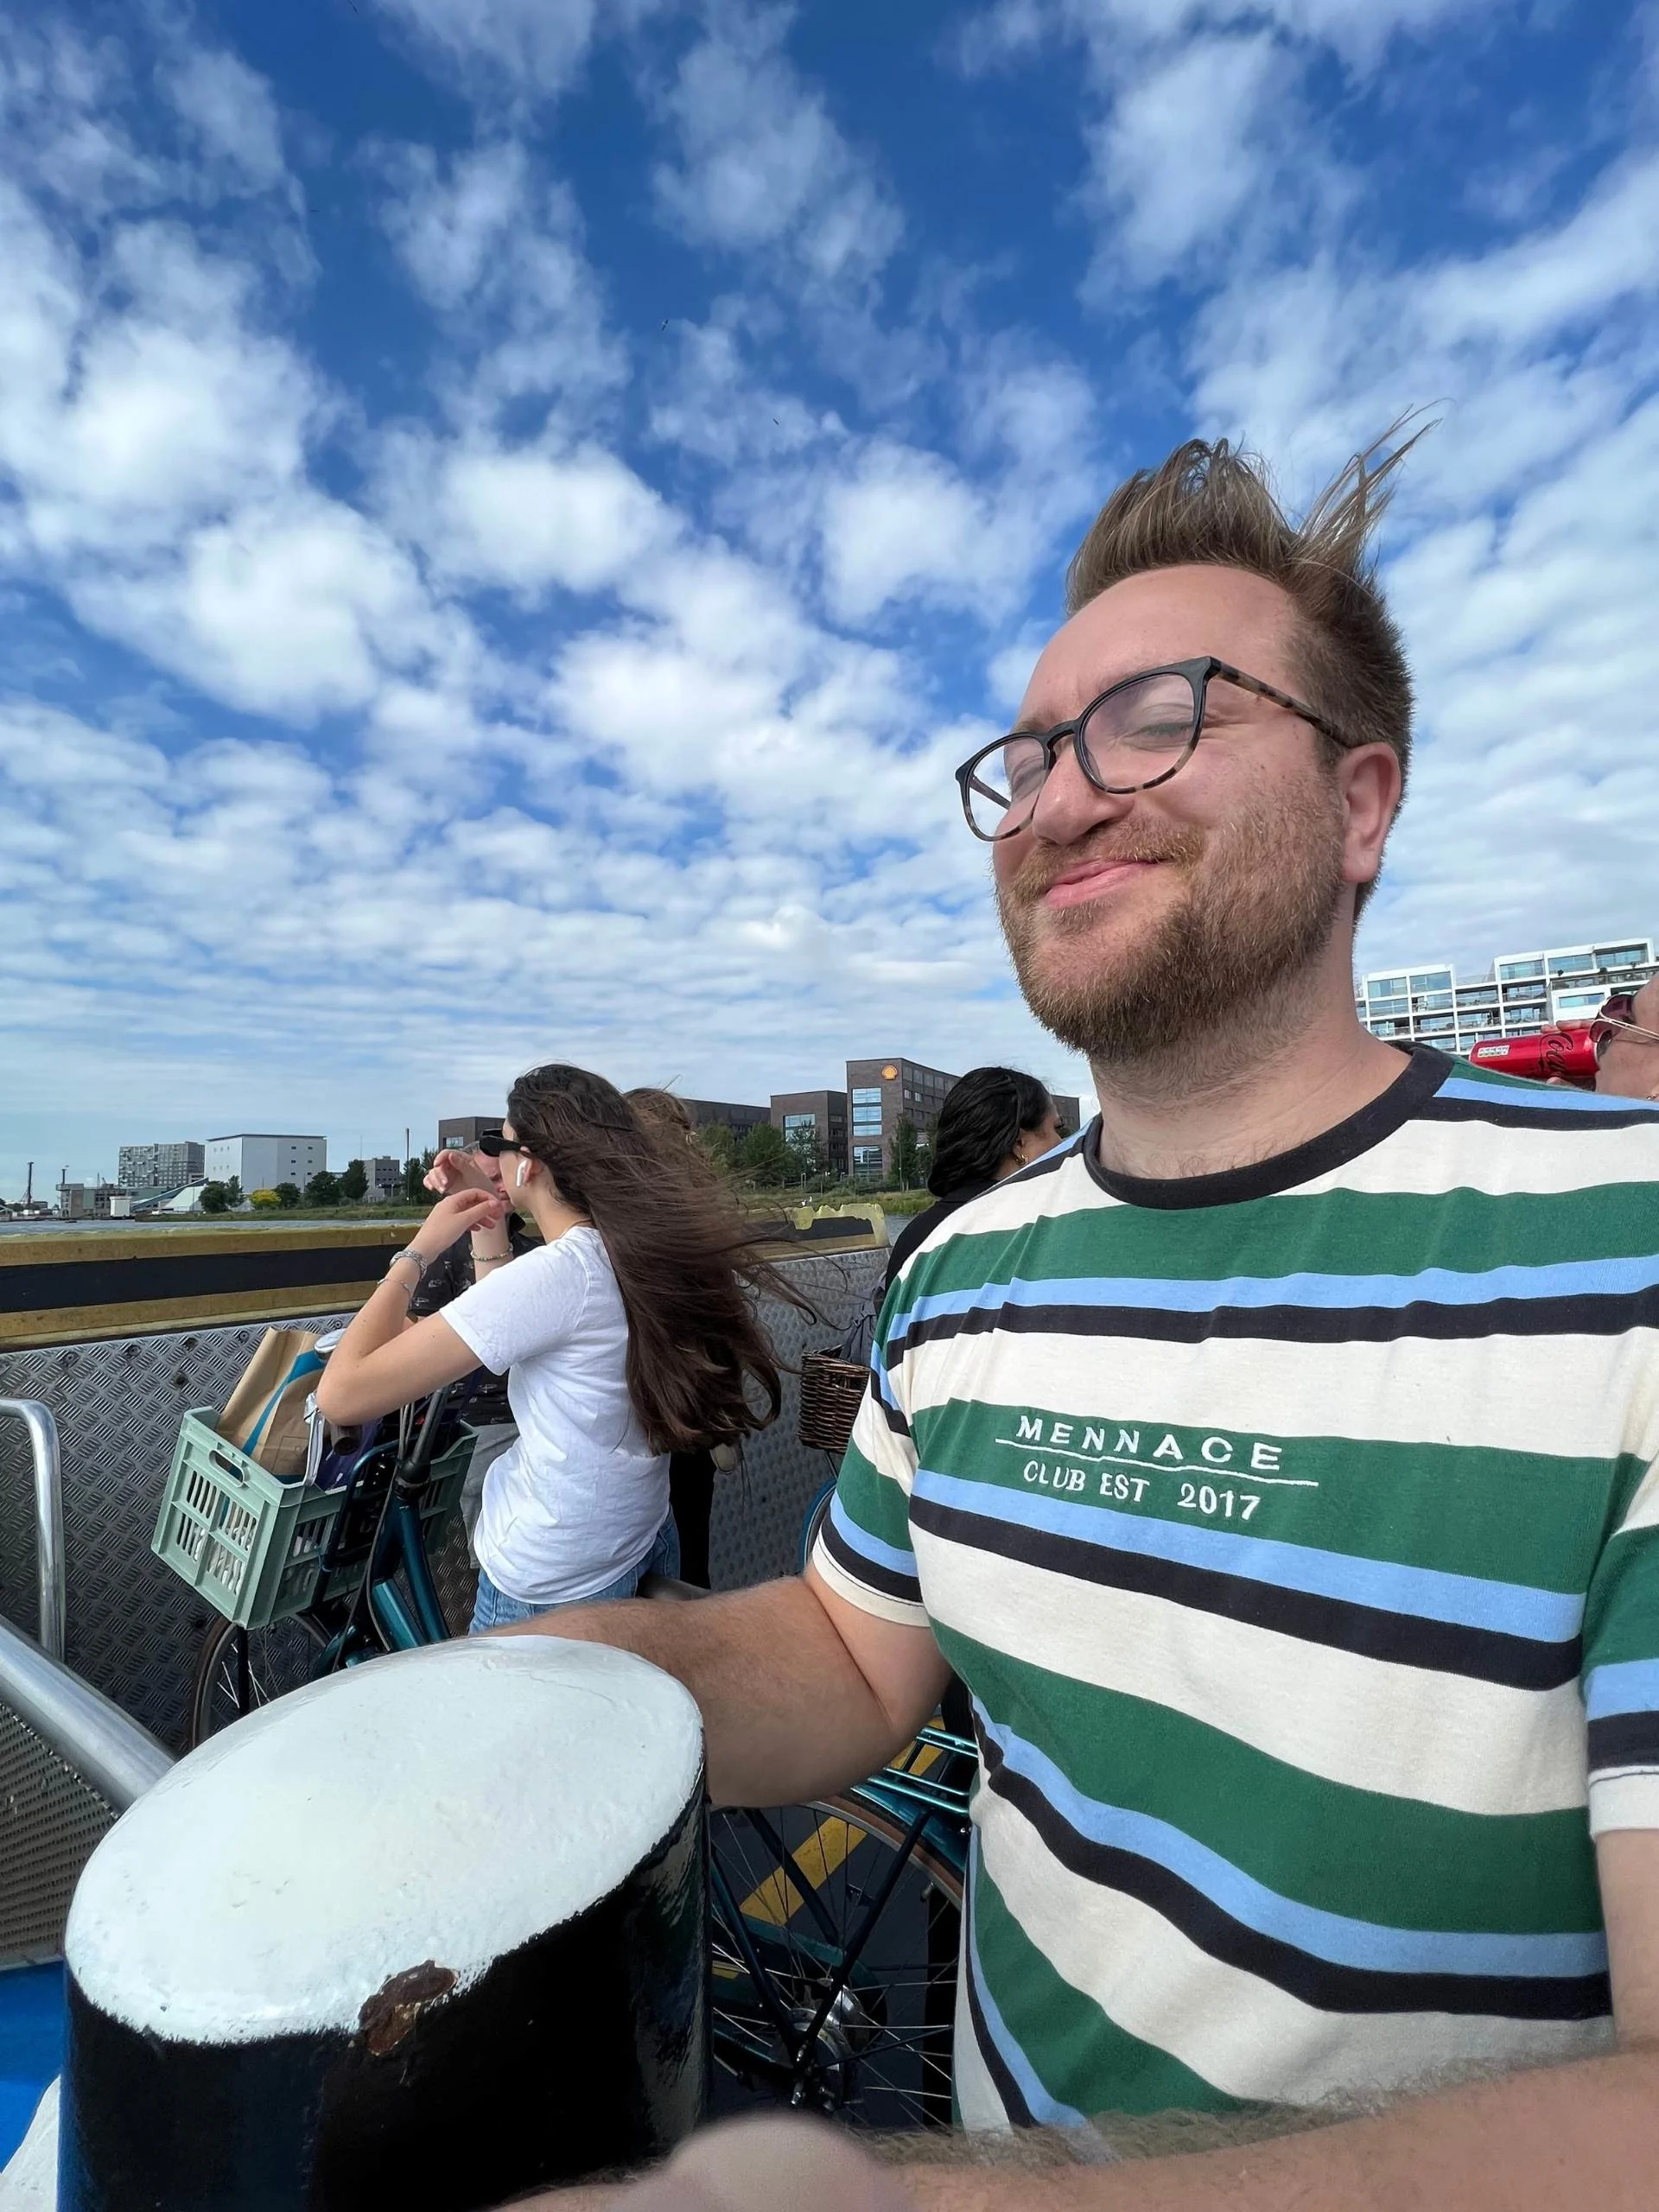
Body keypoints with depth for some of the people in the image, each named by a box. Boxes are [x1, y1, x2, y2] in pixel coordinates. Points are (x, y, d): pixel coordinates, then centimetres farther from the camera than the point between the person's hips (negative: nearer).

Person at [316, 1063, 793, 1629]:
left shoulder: (556, 1273, -28)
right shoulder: (653, 1242, -4)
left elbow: (342, 1394, -28)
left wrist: (421, 1248, -18)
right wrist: (487, 1223, 6)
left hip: (549, 1596, -7)